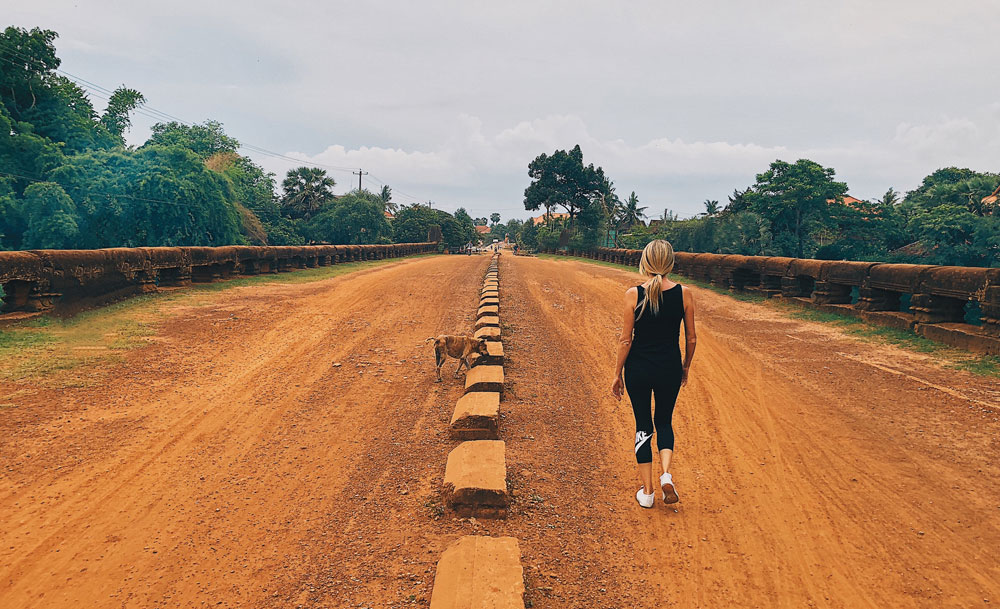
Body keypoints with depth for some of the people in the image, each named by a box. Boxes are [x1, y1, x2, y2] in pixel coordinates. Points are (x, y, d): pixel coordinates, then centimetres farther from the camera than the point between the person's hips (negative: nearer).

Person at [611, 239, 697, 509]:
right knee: (664, 422, 23)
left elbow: (625, 340, -8)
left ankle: (647, 491, 18)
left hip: (638, 368, -1)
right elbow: (691, 339, 1)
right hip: (670, 368, 1)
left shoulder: (634, 294, -11)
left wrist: (617, 375, 3)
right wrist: (685, 368, 18)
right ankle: (666, 473, 1)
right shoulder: (684, 294, -6)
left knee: (643, 426, 13)